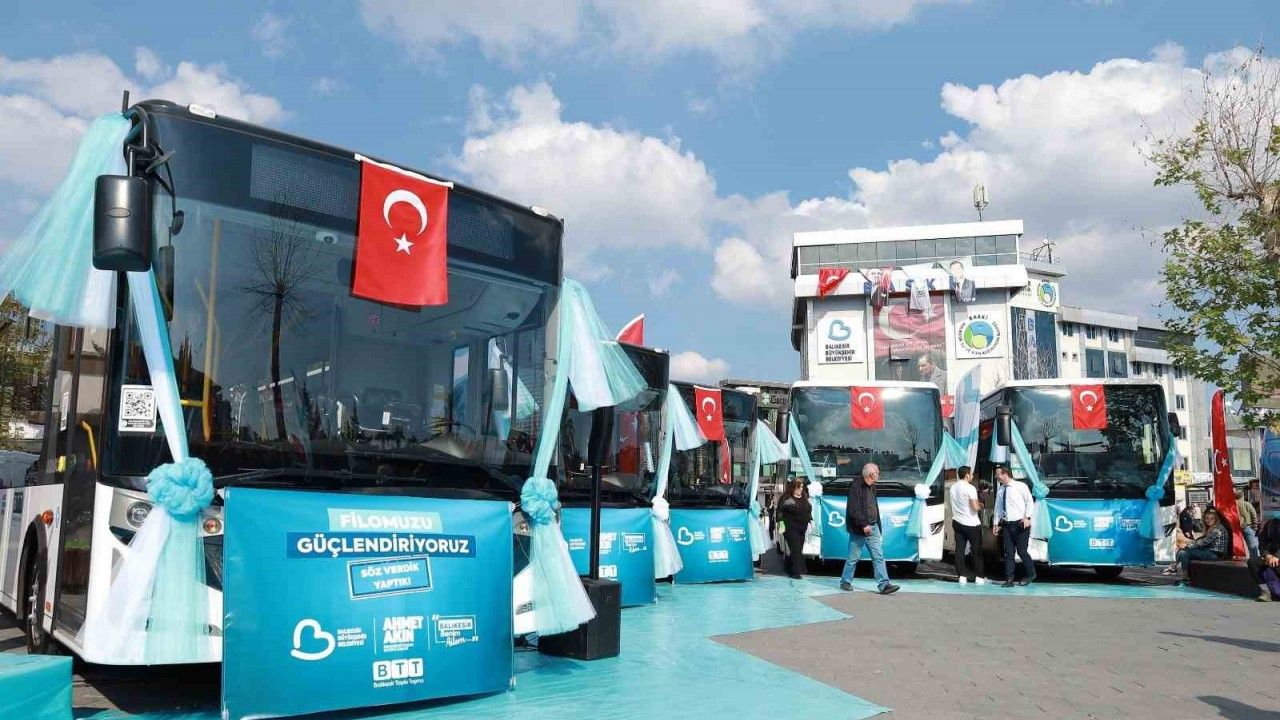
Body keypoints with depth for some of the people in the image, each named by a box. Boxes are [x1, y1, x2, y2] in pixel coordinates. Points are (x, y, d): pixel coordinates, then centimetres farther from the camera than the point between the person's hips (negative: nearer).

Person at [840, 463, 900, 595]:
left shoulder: (872, 487, 13)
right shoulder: (856, 487, -15)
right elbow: (853, 511, -20)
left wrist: (877, 526, 16)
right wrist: (864, 525, -23)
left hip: (873, 528, 8)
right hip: (859, 529, -8)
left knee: (879, 557, 0)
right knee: (853, 558, 4)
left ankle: (884, 584, -2)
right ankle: (845, 582, 19)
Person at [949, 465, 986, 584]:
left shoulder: (953, 488, 8)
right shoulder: (970, 488, -15)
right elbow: (975, 507, -20)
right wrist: (980, 505, 2)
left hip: (957, 522, 6)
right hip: (971, 524, -6)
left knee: (959, 550, 4)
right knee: (977, 550, 4)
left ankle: (961, 576, 4)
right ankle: (979, 577, 7)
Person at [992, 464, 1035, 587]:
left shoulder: (1021, 486, -5)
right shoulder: (1000, 490, 11)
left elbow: (1030, 502, -4)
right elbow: (998, 507, 17)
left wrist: (1027, 517, -14)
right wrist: (996, 523, 14)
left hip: (1021, 524, -5)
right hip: (1007, 525, 5)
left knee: (1021, 551, -4)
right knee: (1008, 553, 3)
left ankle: (1030, 574, 19)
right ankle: (1009, 579, 7)